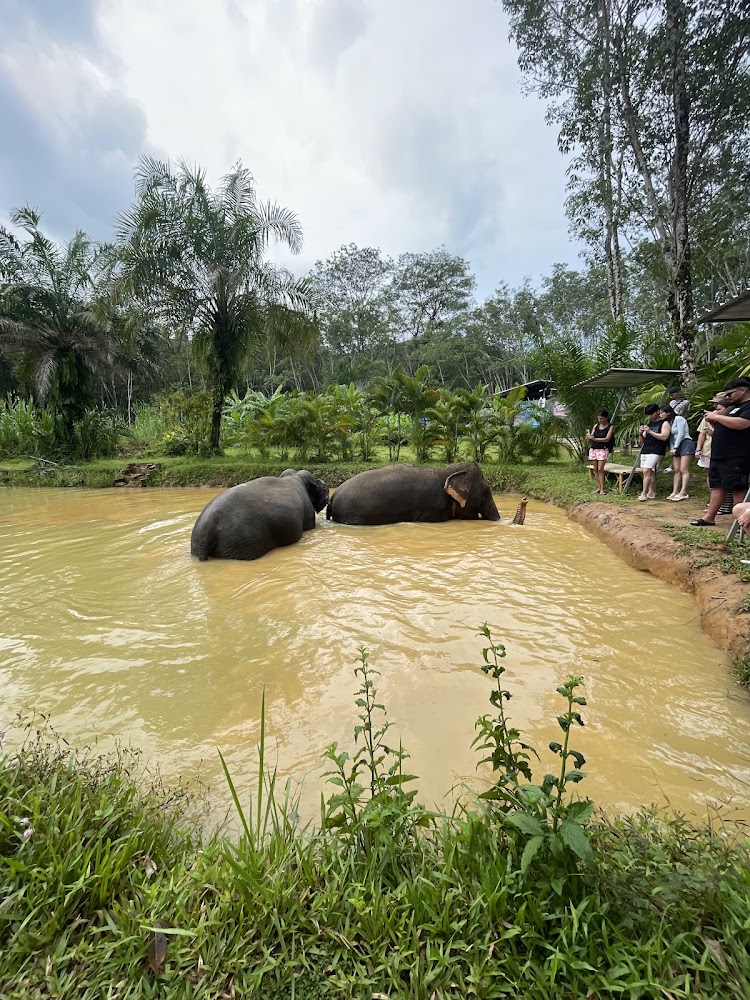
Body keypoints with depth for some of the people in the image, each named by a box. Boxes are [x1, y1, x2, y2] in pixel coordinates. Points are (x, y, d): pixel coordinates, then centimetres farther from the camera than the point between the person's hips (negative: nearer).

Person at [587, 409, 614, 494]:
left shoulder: (610, 427, 0)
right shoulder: (596, 426, 13)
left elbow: (607, 439, -11)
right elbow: (591, 436, 9)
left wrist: (595, 439, -21)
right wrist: (589, 436, -16)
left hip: (603, 450, -4)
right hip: (593, 449, 4)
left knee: (600, 469, -11)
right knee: (595, 469, 3)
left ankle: (602, 488, -7)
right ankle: (598, 487, 10)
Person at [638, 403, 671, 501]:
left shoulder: (665, 423, -2)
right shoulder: (649, 423, 20)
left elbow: (664, 437, -15)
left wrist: (650, 431, -17)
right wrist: (641, 433, 1)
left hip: (655, 452, -7)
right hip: (645, 451, 7)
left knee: (646, 471, -16)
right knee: (650, 473, 7)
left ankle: (644, 493, -16)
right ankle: (652, 493, 11)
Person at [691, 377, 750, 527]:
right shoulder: (732, 407, 22)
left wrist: (716, 417, -15)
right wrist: (712, 421, 8)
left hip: (735, 458, -9)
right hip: (718, 456, 10)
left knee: (738, 489, -6)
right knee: (717, 486, 11)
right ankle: (709, 517, 15)